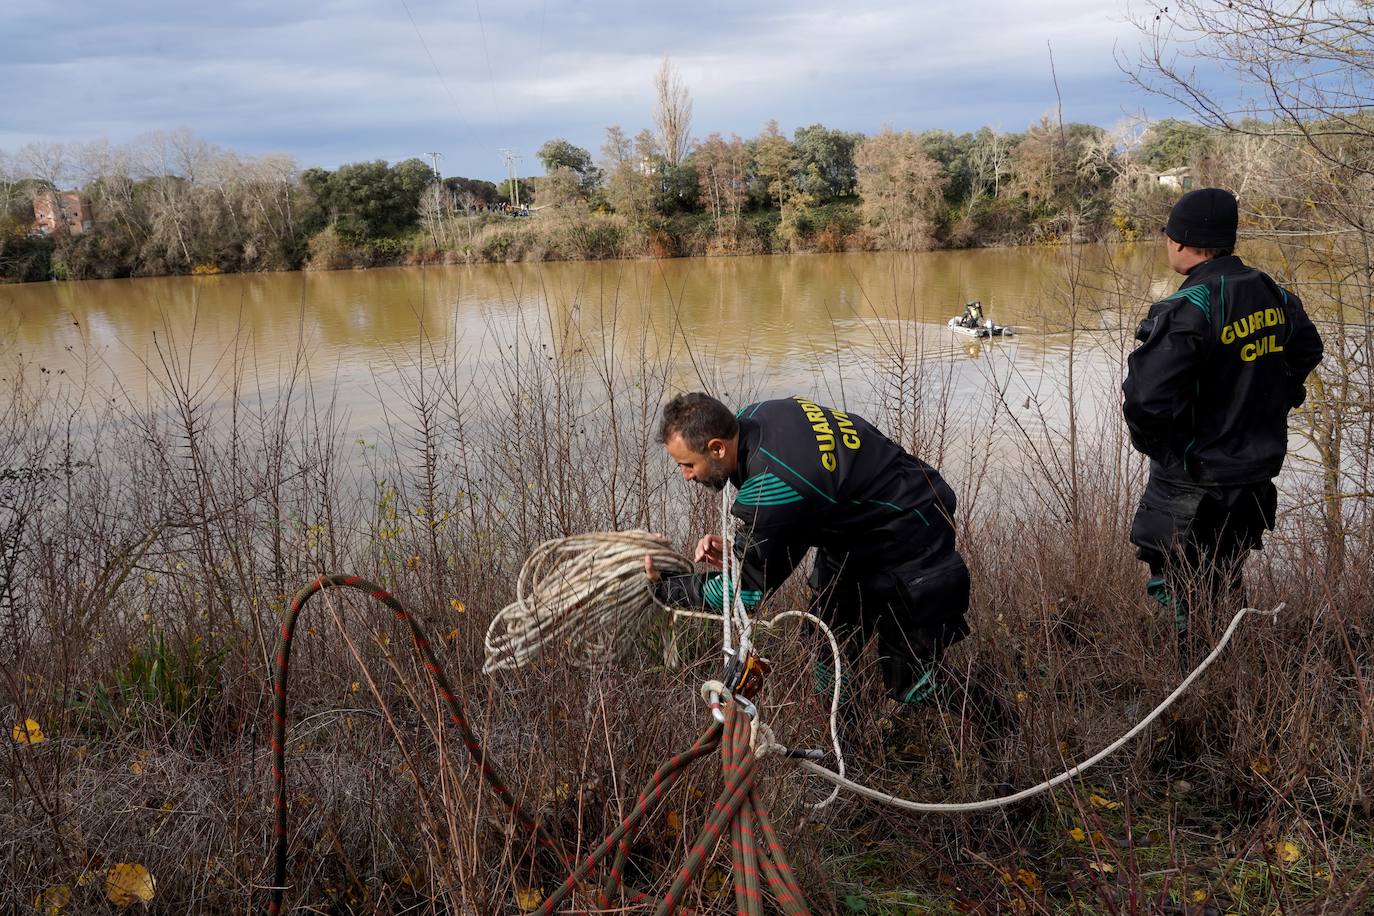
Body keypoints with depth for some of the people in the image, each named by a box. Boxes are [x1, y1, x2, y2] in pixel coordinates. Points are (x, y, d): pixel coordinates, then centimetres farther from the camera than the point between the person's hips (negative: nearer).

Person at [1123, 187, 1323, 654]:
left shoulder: (1186, 310, -25)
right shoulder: (1274, 295, 0)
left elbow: (1148, 399, -32)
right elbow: (1307, 351, 19)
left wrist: (1153, 443, -11)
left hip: (1193, 483, -8)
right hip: (1257, 474, 8)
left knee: (1180, 596, 6)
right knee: (1226, 583, 24)